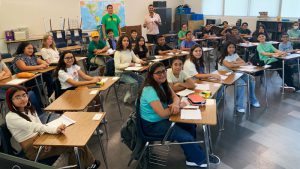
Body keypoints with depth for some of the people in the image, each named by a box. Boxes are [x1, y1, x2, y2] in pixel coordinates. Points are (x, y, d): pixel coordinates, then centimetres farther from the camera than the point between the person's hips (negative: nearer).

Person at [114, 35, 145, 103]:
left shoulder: (130, 50, 7)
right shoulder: (118, 52, -14)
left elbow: (135, 58, 17)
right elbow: (117, 66, -21)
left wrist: (140, 61, -6)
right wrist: (128, 64, -30)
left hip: (129, 71, 8)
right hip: (120, 73, -8)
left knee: (142, 79, -7)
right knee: (134, 83, -26)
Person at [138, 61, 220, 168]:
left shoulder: (162, 84, -1)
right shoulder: (150, 91, -28)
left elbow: (175, 97, 3)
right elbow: (162, 113, -31)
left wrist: (175, 104, -23)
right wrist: (179, 105, -16)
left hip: (162, 119, 9)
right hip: (152, 125, -9)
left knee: (190, 126, 0)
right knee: (186, 137, -13)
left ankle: (193, 157, 17)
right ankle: (200, 159, 14)